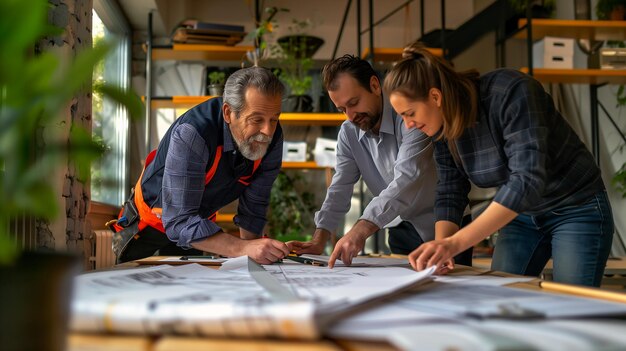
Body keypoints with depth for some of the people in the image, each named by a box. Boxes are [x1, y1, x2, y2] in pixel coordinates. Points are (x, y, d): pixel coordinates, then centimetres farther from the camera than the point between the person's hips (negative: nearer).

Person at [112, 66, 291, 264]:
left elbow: (254, 205, -11)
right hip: (149, 224, -4)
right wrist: (244, 248, -54)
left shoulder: (272, 137, -21)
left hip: (201, 222, 4)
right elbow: (180, 221, -43)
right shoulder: (192, 135, -40)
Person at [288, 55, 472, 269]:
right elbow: (340, 190, -2)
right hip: (402, 232, 4)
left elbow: (407, 179, -33)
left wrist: (361, 230, -43)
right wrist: (318, 241, -16)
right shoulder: (348, 133, -1)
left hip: (443, 229, -4)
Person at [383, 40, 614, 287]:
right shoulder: (443, 127, -8)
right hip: (522, 214, 6)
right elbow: (449, 194, -3)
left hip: (576, 209, -6)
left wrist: (456, 243, -42)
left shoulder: (511, 92, -28)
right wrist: (439, 248, -22)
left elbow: (527, 180, -37)